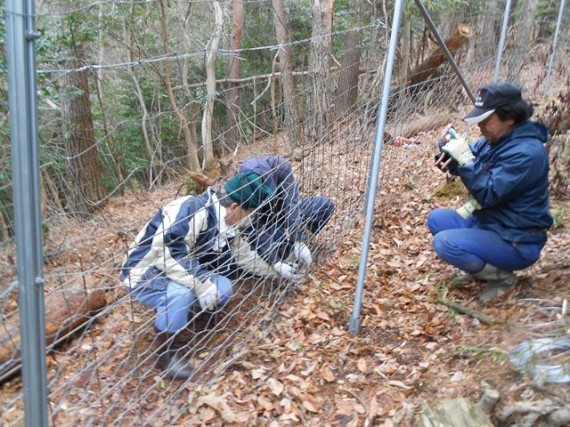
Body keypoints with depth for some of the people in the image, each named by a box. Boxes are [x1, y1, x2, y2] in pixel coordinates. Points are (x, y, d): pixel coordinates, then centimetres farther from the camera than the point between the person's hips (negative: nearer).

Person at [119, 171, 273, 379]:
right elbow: (166, 253, -37)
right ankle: (164, 351, -11)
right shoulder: (193, 210, -30)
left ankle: (173, 313, 12)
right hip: (143, 273, -8)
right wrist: (202, 286, -31)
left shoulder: (223, 222, 1)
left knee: (222, 289, -7)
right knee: (182, 293, -36)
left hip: (179, 271, 9)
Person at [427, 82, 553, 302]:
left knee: (445, 243, -25)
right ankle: (485, 264, 12)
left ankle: (502, 277, -3)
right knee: (437, 218, 7)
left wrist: (465, 158, -27)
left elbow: (489, 194, -28)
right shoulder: (496, 139, 3)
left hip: (516, 242, -9)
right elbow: (462, 168, 10)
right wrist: (451, 150, -11)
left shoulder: (527, 152, -24)